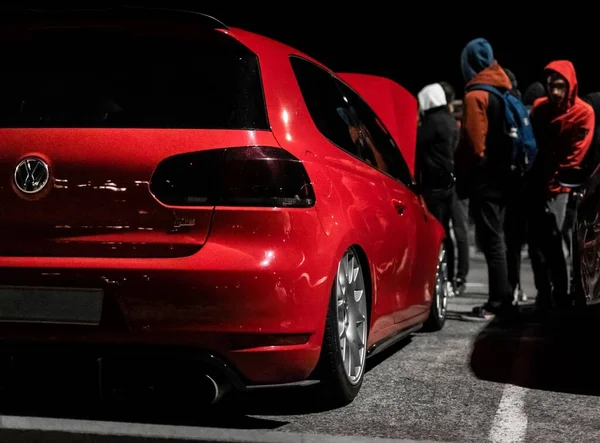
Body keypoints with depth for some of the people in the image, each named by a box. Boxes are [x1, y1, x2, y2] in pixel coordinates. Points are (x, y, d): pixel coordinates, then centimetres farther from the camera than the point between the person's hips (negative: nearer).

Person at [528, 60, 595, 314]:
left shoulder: (583, 113, -6)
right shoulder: (539, 107, 7)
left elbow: (575, 155, -8)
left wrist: (554, 182, -10)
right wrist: (530, 174, 2)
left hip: (557, 186, -4)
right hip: (535, 182, 4)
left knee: (551, 240, -15)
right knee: (535, 240, 3)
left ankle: (561, 297, -4)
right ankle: (544, 294, 13)